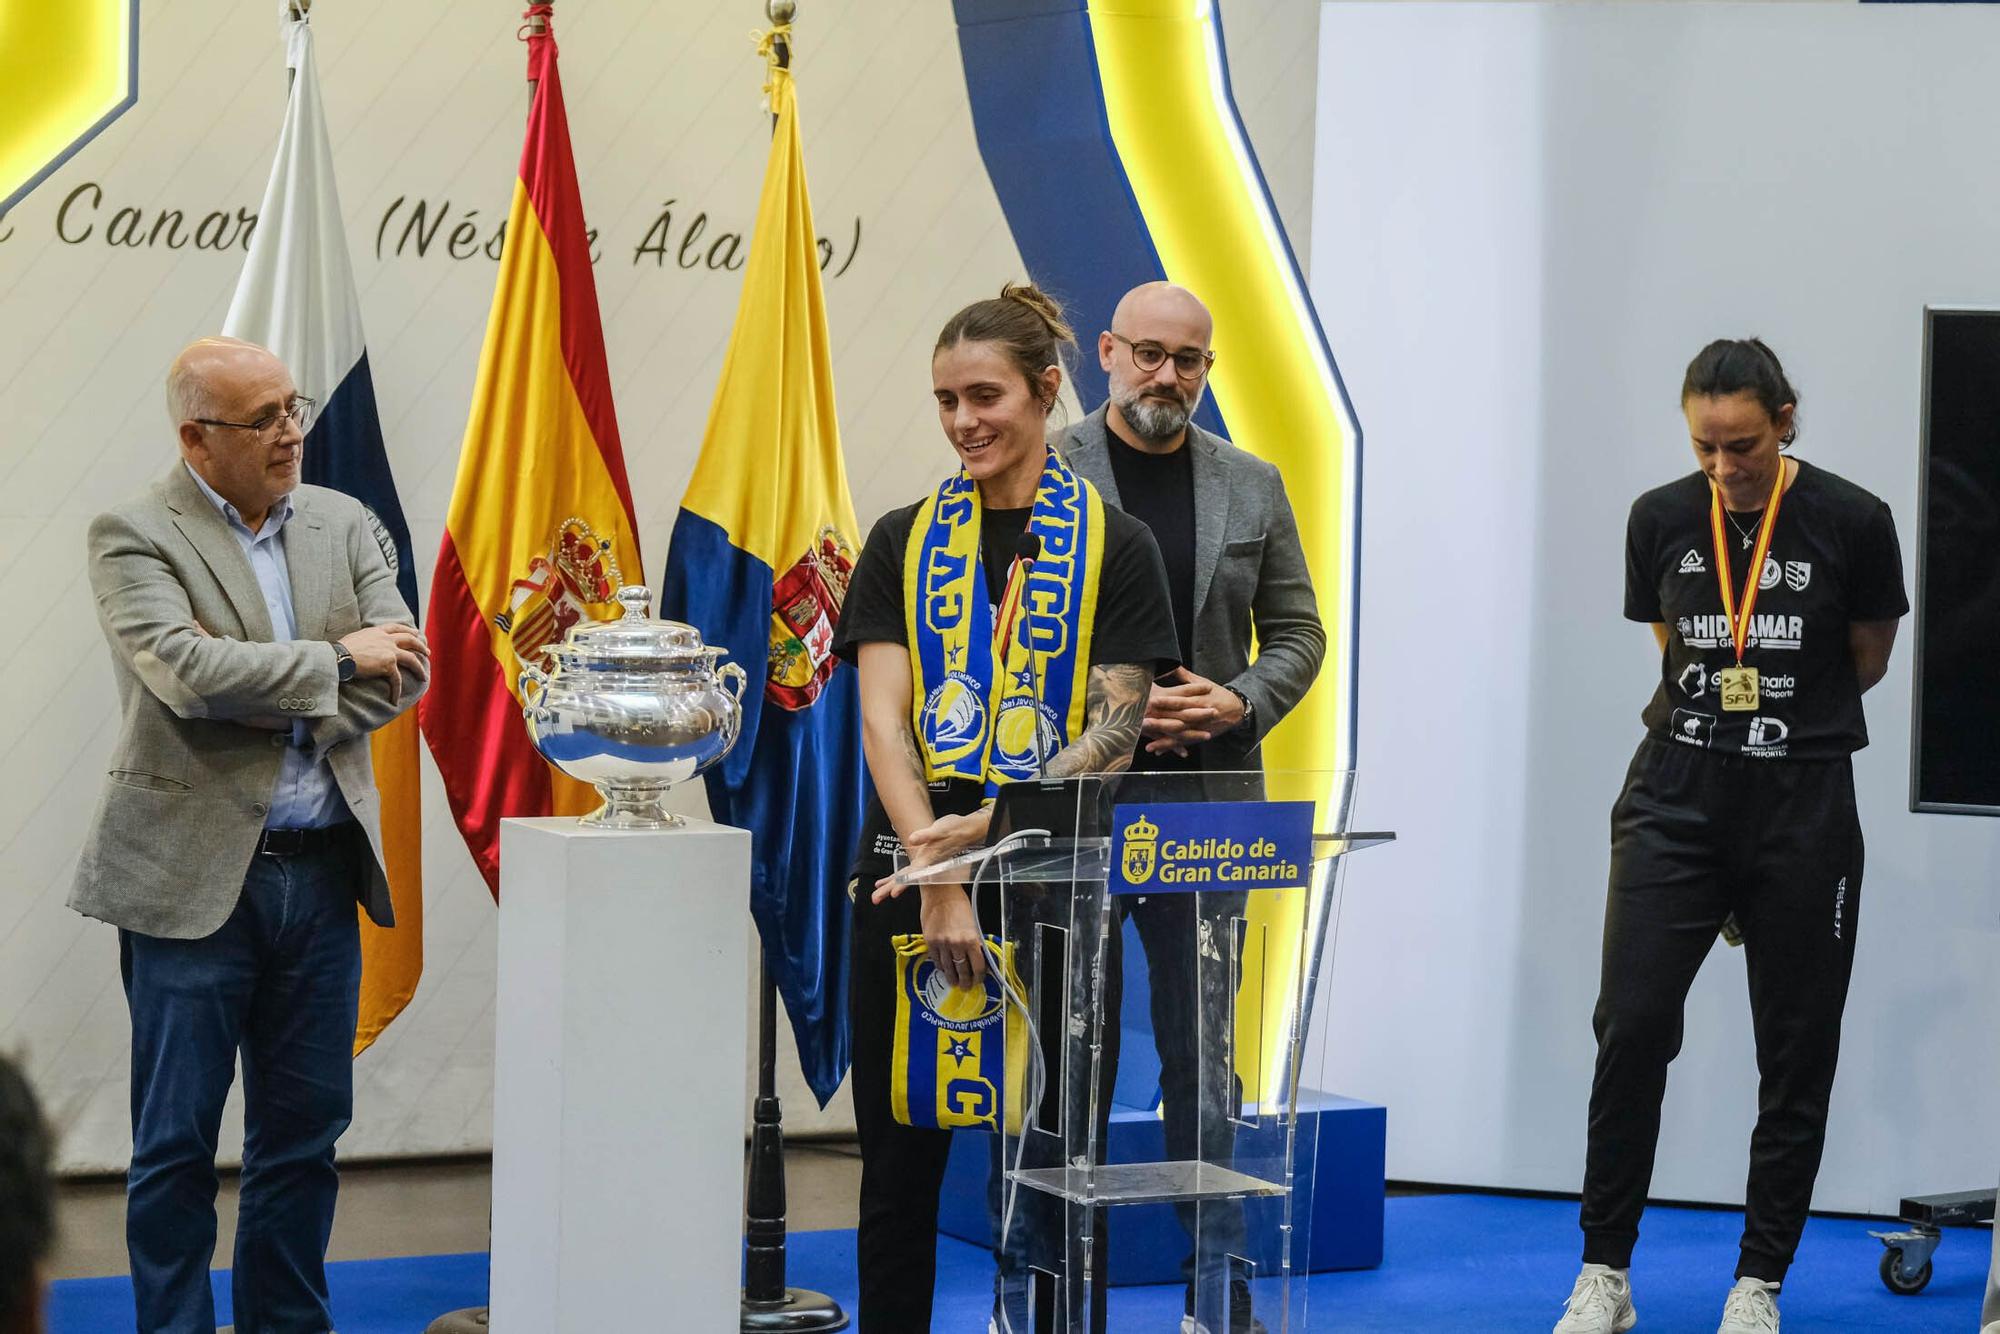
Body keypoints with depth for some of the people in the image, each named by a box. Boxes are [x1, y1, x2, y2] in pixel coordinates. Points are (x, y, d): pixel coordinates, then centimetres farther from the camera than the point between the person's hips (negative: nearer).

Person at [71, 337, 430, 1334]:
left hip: (323, 872, 5)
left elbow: (404, 668, 1)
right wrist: (334, 662, -10)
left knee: (305, 1133, 11)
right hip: (195, 877, -5)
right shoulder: (133, 535, -5)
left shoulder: (342, 523, 10)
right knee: (177, 1142, 2)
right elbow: (186, 670, -19)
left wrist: (270, 705, -11)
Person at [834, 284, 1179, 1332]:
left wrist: (981, 829, -18)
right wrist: (936, 880, -14)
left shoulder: (1112, 546, 2)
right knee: (900, 1158, 7)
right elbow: (883, 718, 0)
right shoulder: (903, 543, 9)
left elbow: (1113, 732, -5)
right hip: (905, 880, 2)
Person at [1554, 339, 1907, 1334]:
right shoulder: (1661, 520, 2)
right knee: (1632, 1026, -8)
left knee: (1797, 1054, 3)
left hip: (1802, 806, -1)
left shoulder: (1851, 523, -6)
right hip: (1678, 796, 1)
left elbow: (1867, 658, 9)